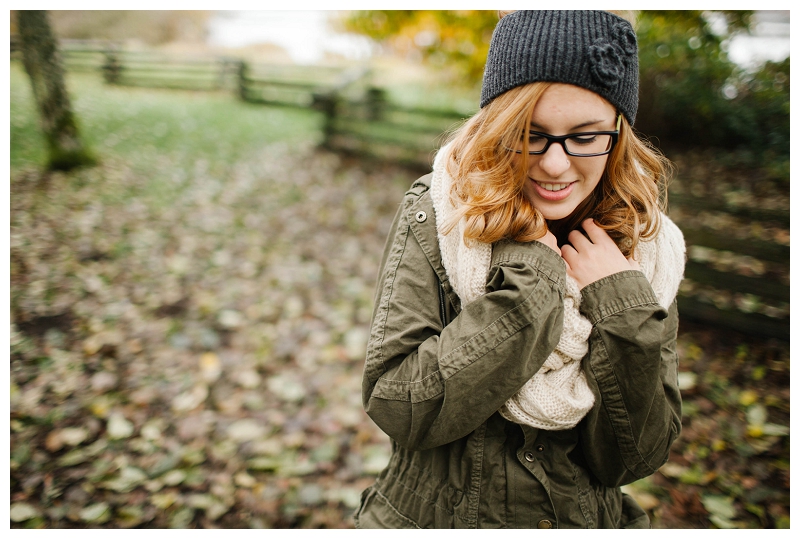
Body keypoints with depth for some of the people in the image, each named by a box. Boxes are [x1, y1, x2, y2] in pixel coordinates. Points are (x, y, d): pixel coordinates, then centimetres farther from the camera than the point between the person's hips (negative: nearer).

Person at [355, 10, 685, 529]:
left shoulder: (648, 249, -10)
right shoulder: (436, 217, -18)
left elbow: (626, 461, -11)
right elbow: (395, 409, -25)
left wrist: (624, 308, -24)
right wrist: (531, 275, -28)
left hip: (587, 520, 3)